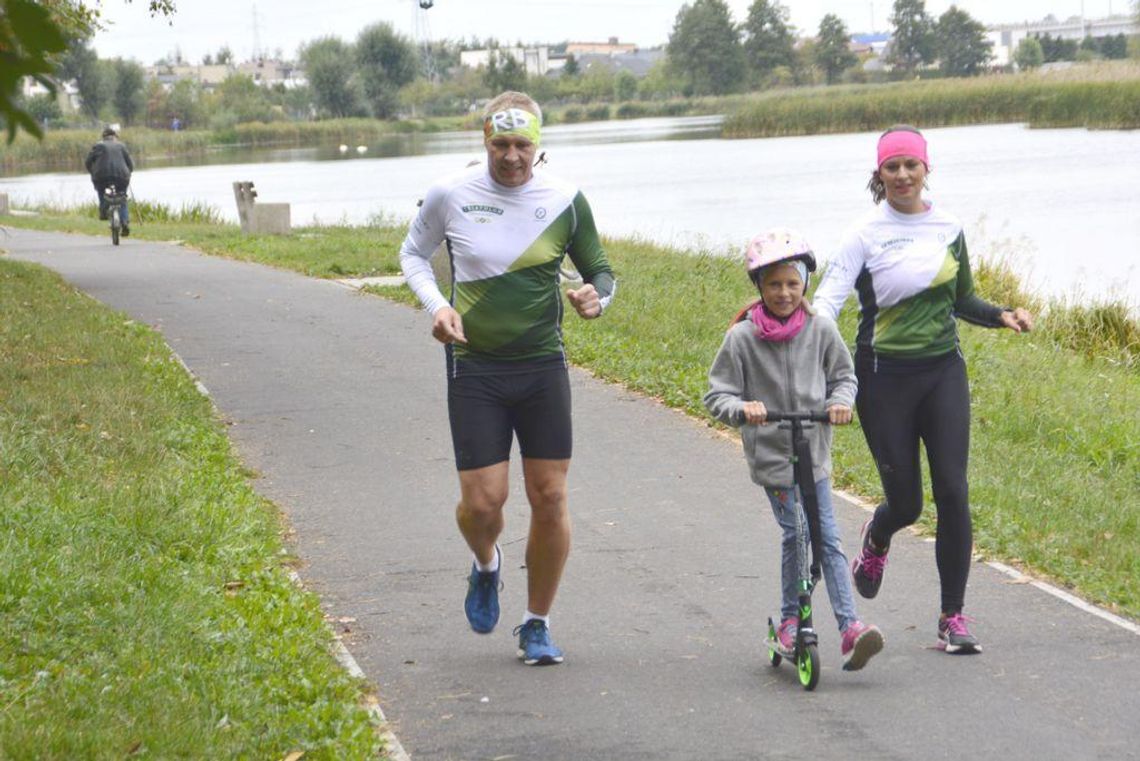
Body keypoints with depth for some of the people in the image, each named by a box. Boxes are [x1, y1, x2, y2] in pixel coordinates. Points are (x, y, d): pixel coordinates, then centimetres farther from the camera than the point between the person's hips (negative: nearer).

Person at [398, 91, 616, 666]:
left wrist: (596, 297, -13)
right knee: (482, 500, -7)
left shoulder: (564, 201, -1)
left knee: (550, 498, -2)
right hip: (474, 366, -1)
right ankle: (486, 566, 30)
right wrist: (436, 305, -5)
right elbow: (413, 254, 14)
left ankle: (537, 625, 15)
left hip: (543, 365, 1)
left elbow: (600, 270, 11)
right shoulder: (450, 195, -3)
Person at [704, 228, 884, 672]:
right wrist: (741, 409, -23)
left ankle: (849, 627, -4)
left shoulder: (820, 330, 2)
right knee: (796, 534, -10)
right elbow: (717, 394, -2)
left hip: (814, 452, 3)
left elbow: (844, 375, 14)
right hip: (770, 455, -3)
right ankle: (790, 622, 7)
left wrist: (840, 401, -8)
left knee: (826, 538, -2)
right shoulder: (743, 337, -5)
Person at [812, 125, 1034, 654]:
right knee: (905, 500, 2)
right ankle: (876, 540, 41)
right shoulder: (866, 233, -5)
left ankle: (953, 616, 1)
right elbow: (830, 294, -14)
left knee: (952, 492, -7)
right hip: (885, 377, -3)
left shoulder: (948, 228, 7)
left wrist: (1002, 315, 1)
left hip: (944, 372, 3)